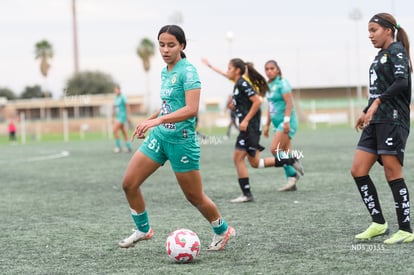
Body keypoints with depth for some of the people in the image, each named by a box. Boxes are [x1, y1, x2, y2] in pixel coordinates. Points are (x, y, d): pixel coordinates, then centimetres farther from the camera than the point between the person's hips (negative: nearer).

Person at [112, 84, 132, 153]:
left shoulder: (123, 97, -10)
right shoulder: (115, 98, 13)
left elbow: (127, 106, -11)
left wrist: (128, 116, -15)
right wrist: (113, 117, 23)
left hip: (123, 116, -8)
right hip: (118, 117, 8)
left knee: (115, 129, -18)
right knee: (124, 133, 8)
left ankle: (118, 146, -15)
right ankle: (128, 147, 12)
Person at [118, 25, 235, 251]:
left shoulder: (188, 71, -15)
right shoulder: (164, 72, 9)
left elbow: (191, 109, -26)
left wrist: (157, 120, -32)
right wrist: (148, 122, 20)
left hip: (181, 140, -7)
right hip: (159, 136, 7)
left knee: (194, 197, 4)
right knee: (129, 183, 0)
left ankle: (222, 231, 28)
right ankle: (143, 230, 19)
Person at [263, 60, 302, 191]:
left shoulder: (282, 83, -9)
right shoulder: (269, 85, 15)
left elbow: (289, 103, -17)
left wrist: (286, 121, -25)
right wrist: (267, 124, 22)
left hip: (286, 122, -8)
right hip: (277, 123, 8)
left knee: (274, 149, -17)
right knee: (285, 153, 6)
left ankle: (293, 174, -6)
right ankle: (291, 181, 9)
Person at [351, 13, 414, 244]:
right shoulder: (381, 55, 19)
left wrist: (377, 103, -28)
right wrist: (367, 113, 29)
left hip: (392, 120, -9)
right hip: (376, 121, 9)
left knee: (393, 174, -7)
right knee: (358, 171, 3)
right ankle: (379, 223, 9)